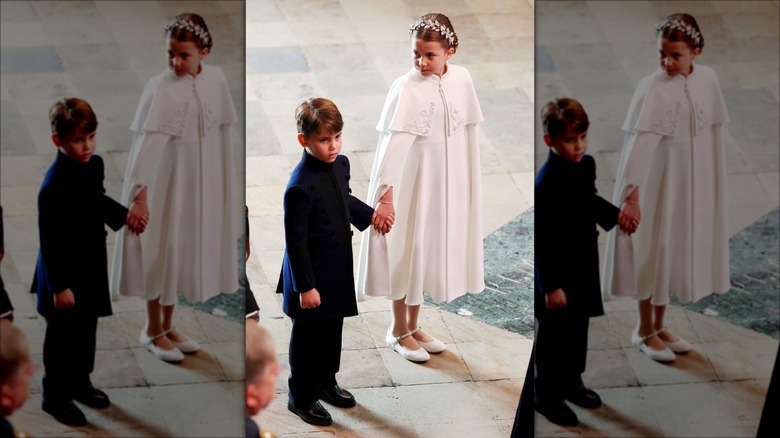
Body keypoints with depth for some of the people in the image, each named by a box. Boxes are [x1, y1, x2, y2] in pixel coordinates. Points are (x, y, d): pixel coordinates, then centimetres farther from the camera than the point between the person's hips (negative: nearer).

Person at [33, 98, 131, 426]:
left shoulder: (94, 165, -4)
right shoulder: (55, 185, -29)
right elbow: (49, 239, -24)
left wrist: (123, 216, 5)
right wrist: (59, 286, -21)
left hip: (92, 267, 8)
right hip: (64, 274, -8)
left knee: (87, 330, 23)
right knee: (62, 337, 9)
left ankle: (79, 383, 43)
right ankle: (55, 396, 26)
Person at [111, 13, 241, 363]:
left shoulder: (216, 79, -3)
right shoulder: (161, 88, -20)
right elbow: (148, 141, -28)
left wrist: (224, 184, 13)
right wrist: (140, 191, -36)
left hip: (202, 181, 6)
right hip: (167, 179, -6)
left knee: (184, 250, 15)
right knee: (162, 249, 4)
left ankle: (167, 325, 29)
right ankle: (153, 329, 20)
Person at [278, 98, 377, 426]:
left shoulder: (341, 165, -4)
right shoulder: (301, 187, -29)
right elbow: (295, 242, -23)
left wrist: (369, 215, 11)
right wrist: (305, 287, -20)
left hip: (338, 269, 8)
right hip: (312, 274, -8)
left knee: (333, 329, 23)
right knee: (308, 337, 10)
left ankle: (326, 383, 44)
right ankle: (301, 398, 28)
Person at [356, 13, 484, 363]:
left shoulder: (461, 79, -4)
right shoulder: (407, 88, -19)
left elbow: (468, 131, 7)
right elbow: (393, 141, -26)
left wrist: (470, 182, 12)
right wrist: (385, 194, -32)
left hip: (448, 182, 5)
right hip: (414, 179, -5)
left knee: (428, 250, 15)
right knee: (407, 249, 6)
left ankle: (413, 325, 30)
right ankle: (398, 330, 22)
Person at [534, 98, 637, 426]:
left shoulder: (586, 165, -3)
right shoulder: (547, 183, -27)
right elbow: (541, 239, -24)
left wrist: (615, 216, 5)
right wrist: (551, 286, -22)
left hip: (584, 267, 8)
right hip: (557, 273, -8)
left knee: (578, 329, 22)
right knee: (553, 336, 8)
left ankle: (571, 383, 41)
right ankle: (546, 395, 25)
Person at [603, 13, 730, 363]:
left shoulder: (707, 79, -3)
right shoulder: (653, 89, -20)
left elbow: (713, 129, 8)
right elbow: (640, 139, -28)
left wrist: (714, 179, 13)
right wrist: (631, 189, -37)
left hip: (694, 180, 6)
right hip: (660, 179, -6)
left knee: (678, 248, 15)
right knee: (654, 247, 4)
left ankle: (659, 326, 29)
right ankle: (644, 329, 20)